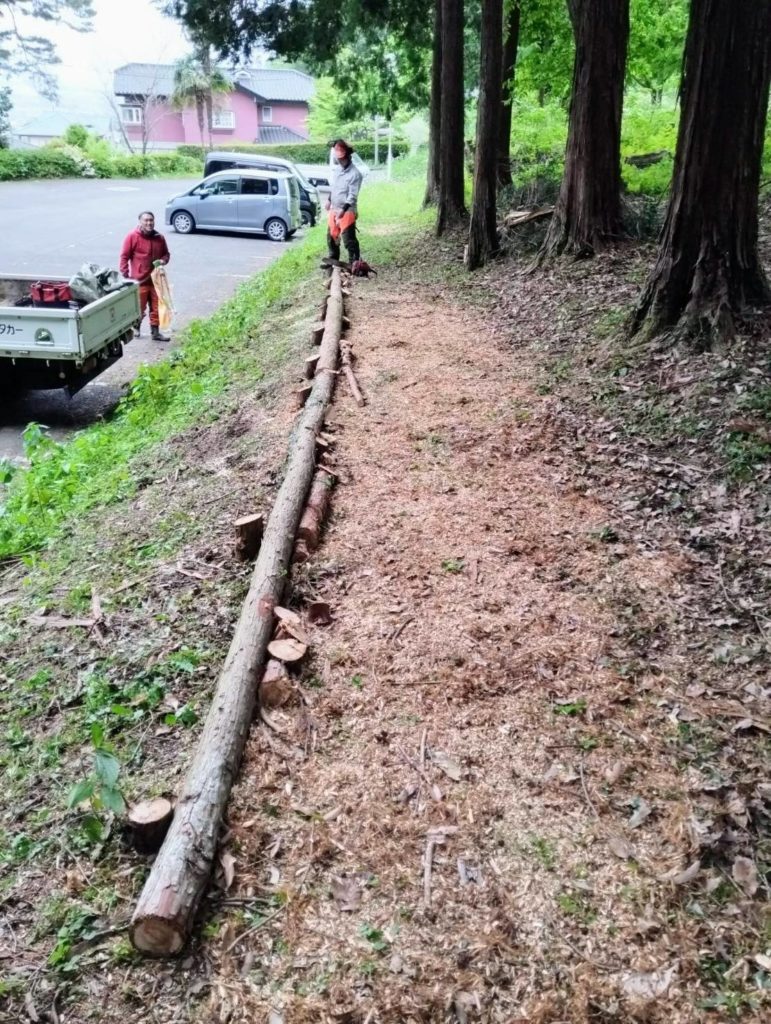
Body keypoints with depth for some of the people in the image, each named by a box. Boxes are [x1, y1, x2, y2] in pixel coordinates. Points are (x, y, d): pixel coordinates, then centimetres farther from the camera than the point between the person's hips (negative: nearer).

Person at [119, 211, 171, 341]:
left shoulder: (159, 237, 5)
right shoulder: (132, 237, -9)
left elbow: (166, 253, 19)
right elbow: (124, 257, -7)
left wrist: (163, 260, -5)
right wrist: (126, 276, -10)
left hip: (156, 280, 4)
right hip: (139, 281, -4)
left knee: (156, 308, 8)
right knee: (139, 308, 6)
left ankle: (155, 332, 18)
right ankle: (136, 328, 30)